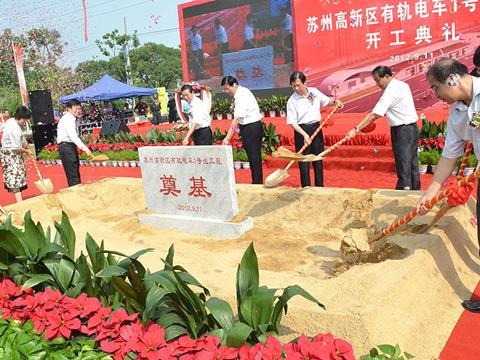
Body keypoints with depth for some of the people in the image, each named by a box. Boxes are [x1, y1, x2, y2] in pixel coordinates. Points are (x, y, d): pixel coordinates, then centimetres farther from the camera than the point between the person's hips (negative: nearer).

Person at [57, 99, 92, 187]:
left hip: (71, 146, 10)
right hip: (66, 146, -10)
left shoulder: (71, 118, 15)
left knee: (75, 172, 15)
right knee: (73, 174, -11)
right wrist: (86, 149, -33)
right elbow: (73, 137, -28)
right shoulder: (68, 119, -17)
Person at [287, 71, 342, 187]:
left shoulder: (314, 92, 0)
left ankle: (320, 187, 24)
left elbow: (327, 101, 14)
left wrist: (335, 101, -8)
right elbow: (292, 122, -12)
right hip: (301, 130, -4)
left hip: (316, 128, 4)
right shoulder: (292, 101, -11)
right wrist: (304, 134, -22)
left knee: (318, 160, 12)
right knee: (304, 163, 0)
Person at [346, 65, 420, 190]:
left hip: (402, 131, -9)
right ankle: (415, 192, 23)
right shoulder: (403, 85, 9)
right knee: (412, 163, 15)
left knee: (403, 166, -5)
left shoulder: (390, 92, -18)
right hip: (412, 128, 9)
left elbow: (373, 115, -24)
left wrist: (356, 129, -24)